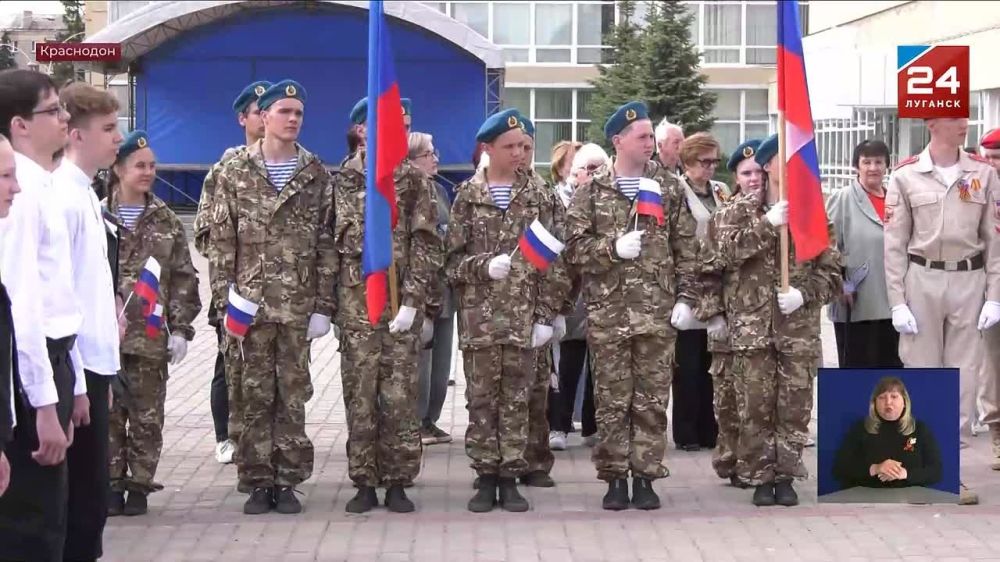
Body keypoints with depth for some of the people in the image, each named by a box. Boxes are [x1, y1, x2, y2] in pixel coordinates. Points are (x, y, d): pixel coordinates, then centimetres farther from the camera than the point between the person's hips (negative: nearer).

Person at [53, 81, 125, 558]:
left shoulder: (84, 193, 14)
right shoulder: (64, 196, -15)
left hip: (93, 360, 9)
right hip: (76, 365, -9)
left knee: (90, 491, 14)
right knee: (84, 495, -4)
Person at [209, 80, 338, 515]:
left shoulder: (316, 176, 5)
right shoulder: (235, 173, 3)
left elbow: (327, 245, 4)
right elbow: (221, 243, 2)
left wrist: (324, 306, -2)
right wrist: (225, 301, -4)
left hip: (299, 307, 0)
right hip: (251, 302, 0)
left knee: (293, 395, 4)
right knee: (254, 395, 3)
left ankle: (287, 482, 11)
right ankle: (258, 482, 10)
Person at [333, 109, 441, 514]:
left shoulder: (415, 181, 3)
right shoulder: (343, 181, 9)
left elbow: (425, 246, -3)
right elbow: (334, 242, 9)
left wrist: (413, 302, -11)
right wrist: (327, 304, 1)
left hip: (401, 301, -2)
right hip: (356, 300, 2)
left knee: (400, 394, -1)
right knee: (359, 393, 2)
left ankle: (398, 482, 7)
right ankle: (364, 482, 9)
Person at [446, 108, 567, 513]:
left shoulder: (539, 197, 5)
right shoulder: (467, 196, 5)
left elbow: (552, 260, 4)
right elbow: (453, 258, 5)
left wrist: (547, 314, -2)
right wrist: (485, 266, -15)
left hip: (523, 316, 0)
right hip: (478, 316, 0)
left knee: (516, 399, 4)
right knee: (482, 398, 3)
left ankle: (510, 478, 10)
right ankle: (485, 476, 10)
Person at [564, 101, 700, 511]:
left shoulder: (668, 187, 8)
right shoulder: (592, 190, 4)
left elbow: (683, 247, 8)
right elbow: (575, 246, 1)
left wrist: (685, 296, 1)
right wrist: (614, 248, -14)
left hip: (657, 311, 1)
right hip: (608, 312, -1)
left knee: (652, 399, 3)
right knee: (612, 399, 3)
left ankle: (645, 476, 11)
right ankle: (614, 477, 11)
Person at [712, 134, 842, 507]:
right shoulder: (739, 209, 5)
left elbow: (831, 269, 6)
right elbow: (727, 248, -13)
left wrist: (804, 293, -11)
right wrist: (767, 223, -20)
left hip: (799, 325, 1)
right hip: (752, 322, -1)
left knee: (796, 405, 1)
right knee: (756, 405, -1)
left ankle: (785, 476, 13)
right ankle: (760, 477, 9)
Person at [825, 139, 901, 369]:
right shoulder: (841, 199, -3)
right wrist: (840, 286, -13)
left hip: (891, 303, 5)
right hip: (856, 305, -5)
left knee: (892, 367, 9)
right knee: (856, 367, 2)